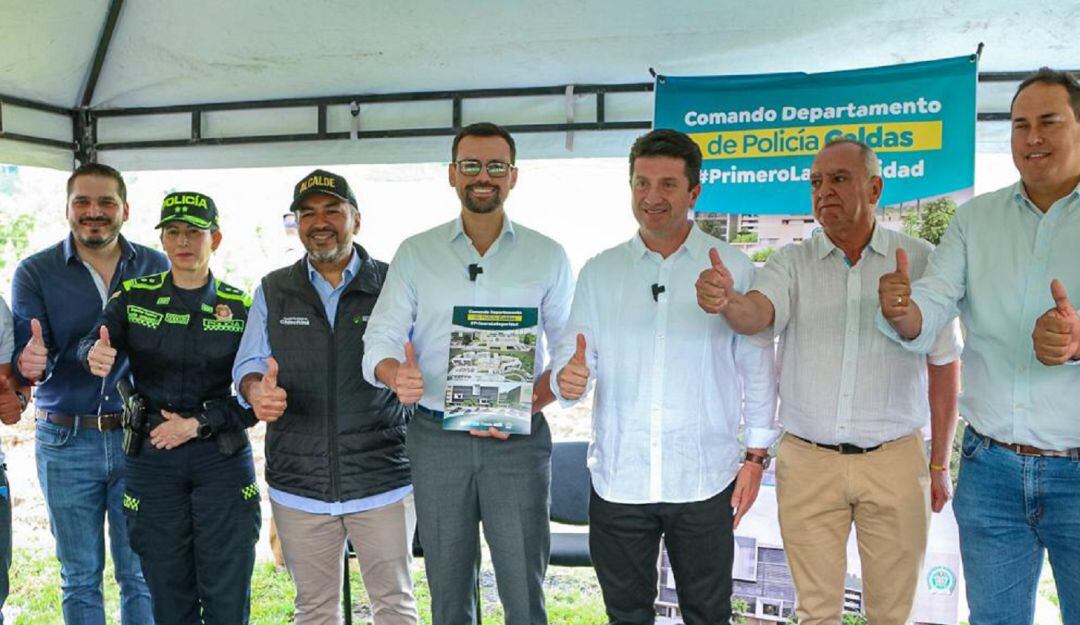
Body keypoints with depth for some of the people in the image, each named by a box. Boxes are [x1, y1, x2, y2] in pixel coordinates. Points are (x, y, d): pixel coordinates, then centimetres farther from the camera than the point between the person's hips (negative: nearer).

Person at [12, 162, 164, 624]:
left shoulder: (157, 268, 3)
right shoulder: (35, 273, 0)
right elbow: (25, 358, -9)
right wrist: (28, 365, -32)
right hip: (67, 443, 0)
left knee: (142, 576, 7)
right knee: (80, 578, 12)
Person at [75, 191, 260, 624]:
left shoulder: (241, 308, 1)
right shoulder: (134, 297, 5)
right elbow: (91, 344, -13)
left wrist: (198, 424, -12)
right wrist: (95, 356, -35)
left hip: (222, 457, -1)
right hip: (151, 458, 1)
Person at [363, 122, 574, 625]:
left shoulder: (547, 256, 4)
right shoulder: (415, 253, 6)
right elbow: (380, 338, 0)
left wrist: (530, 405, -14)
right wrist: (396, 374, -22)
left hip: (518, 440, -1)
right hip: (436, 437, 1)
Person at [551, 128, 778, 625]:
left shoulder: (732, 267, -1)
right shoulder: (599, 272, 5)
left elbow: (756, 368, 2)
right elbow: (571, 357, 4)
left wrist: (756, 455, 0)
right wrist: (568, 379, -19)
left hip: (704, 481, -1)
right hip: (618, 479, 2)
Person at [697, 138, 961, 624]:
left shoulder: (919, 261, -1)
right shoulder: (792, 263, 1)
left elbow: (944, 366, 4)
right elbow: (757, 314, -18)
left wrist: (939, 462, 5)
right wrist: (725, 301, -42)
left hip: (895, 460, 0)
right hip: (808, 461, 1)